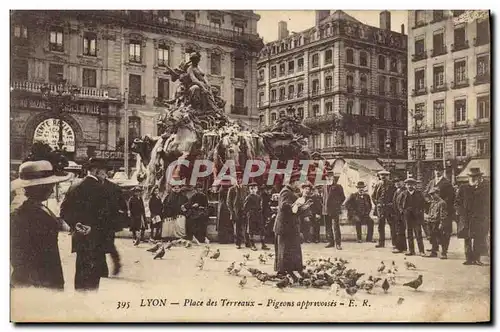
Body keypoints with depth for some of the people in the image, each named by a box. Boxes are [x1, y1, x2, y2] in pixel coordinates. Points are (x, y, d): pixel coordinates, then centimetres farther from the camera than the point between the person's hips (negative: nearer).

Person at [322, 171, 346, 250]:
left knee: (336, 227, -6)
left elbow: (343, 197, 3)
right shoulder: (324, 187, 14)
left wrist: (338, 205, -2)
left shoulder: (338, 187, 0)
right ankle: (331, 242, 18)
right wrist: (324, 205, 13)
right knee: (328, 227, 9)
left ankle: (338, 244, -3)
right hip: (326, 210, 5)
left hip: (335, 210, -5)